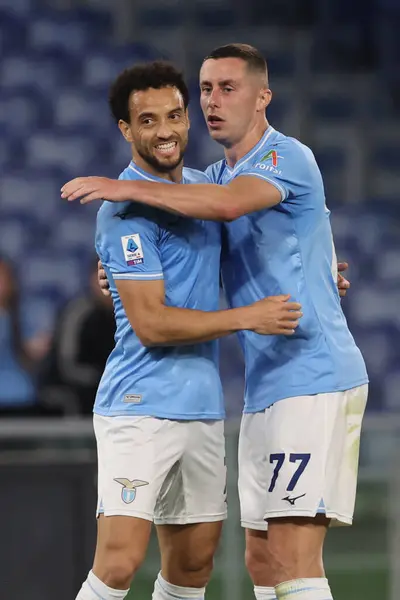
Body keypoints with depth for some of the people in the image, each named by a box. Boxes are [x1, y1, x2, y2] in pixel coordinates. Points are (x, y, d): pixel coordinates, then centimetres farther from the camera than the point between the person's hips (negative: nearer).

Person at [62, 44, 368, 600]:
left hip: (315, 380, -9)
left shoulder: (288, 158, -11)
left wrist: (128, 188, -27)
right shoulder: (215, 176, 17)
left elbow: (228, 204, -30)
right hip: (266, 389, 9)